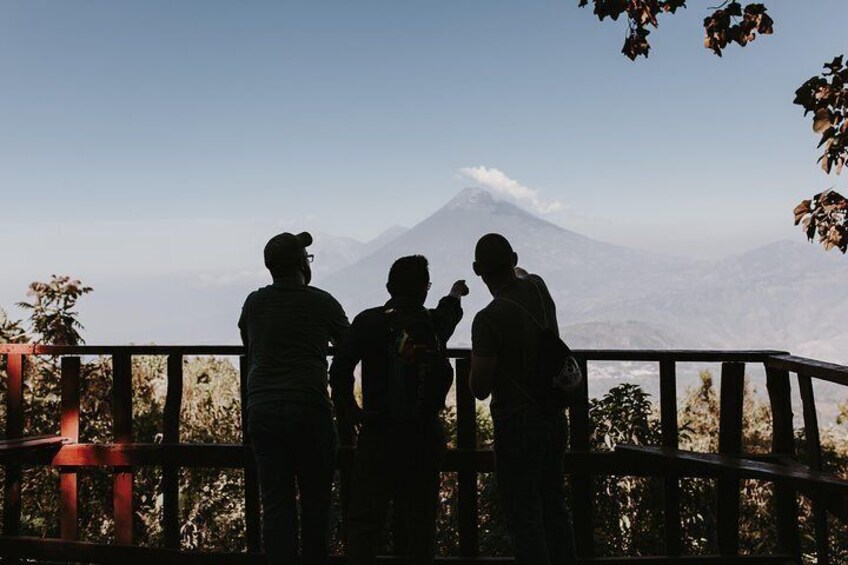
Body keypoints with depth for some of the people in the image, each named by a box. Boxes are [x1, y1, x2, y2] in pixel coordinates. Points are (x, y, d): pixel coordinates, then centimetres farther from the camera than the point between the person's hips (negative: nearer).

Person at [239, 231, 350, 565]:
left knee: (276, 504, 5)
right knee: (315, 500, 9)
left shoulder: (254, 303, 8)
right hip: (309, 412, -3)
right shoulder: (320, 302, -1)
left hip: (262, 411, 3)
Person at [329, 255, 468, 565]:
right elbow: (448, 315, 29)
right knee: (419, 517, 12)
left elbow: (339, 369, -15)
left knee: (364, 517, 4)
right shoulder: (435, 324, 4)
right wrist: (454, 295, 52)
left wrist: (348, 411, -1)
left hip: (378, 434, -2)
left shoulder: (369, 321, -6)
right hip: (426, 435, 3)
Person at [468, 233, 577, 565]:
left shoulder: (489, 319, -22)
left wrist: (477, 363, 1)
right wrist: (515, 269, 42)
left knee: (524, 516, 3)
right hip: (555, 417, 7)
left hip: (517, 426, -7)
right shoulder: (539, 289, -2)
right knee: (554, 506, 19)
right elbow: (521, 274, 24)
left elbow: (480, 389, -17)